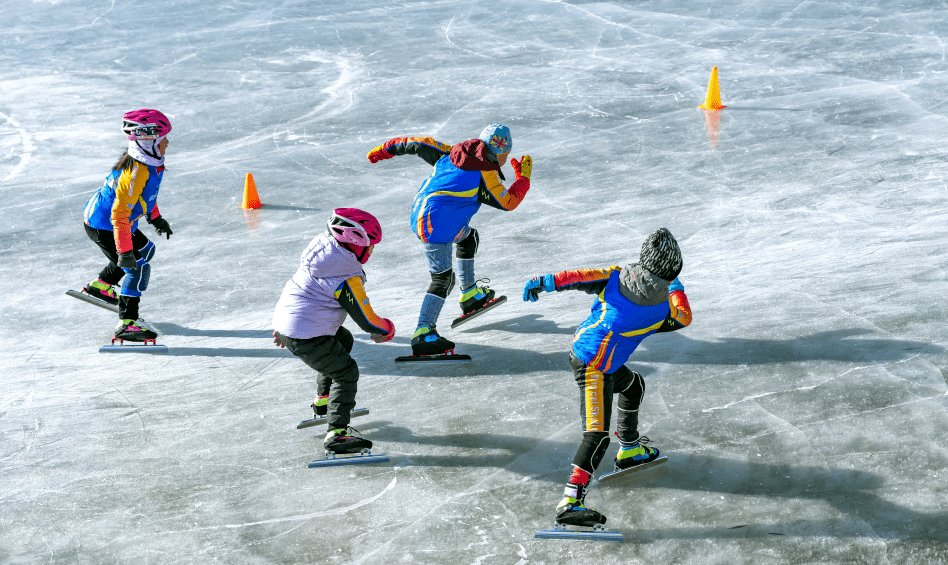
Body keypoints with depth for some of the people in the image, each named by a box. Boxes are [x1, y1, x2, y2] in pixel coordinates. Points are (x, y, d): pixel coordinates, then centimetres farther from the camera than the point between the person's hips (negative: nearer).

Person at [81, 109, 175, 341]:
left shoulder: (149, 162, -3)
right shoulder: (134, 173, -34)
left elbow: (146, 191, 19)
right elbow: (120, 214, -35)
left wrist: (155, 218, 25)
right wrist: (124, 251, -34)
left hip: (101, 216, 10)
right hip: (102, 227, -10)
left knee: (145, 250, 27)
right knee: (138, 267, -13)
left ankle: (101, 286, 39)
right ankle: (127, 323, -11)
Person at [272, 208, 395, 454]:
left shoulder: (322, 245, 5)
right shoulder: (347, 279, -22)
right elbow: (368, 322, -17)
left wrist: (283, 324, 29)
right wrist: (387, 330, 6)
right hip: (306, 338, -10)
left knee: (343, 340, 29)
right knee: (346, 372, -2)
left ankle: (324, 399, 42)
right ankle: (337, 433, -11)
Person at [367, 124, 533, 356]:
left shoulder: (453, 154, 8)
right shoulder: (485, 173, -14)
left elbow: (421, 145, 9)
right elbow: (508, 203, -8)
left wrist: (386, 149, 20)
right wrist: (524, 176, 5)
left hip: (421, 214, 10)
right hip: (435, 228, -10)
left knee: (469, 237, 31)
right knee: (443, 278, -9)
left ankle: (470, 295, 40)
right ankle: (423, 333, -16)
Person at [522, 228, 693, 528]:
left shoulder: (619, 276, 0)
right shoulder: (662, 305, -12)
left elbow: (580, 277, -5)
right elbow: (684, 318, 5)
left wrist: (545, 281, 2)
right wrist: (677, 287, 19)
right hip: (594, 368, -9)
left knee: (634, 385, 32)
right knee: (597, 435, -16)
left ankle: (629, 450, 50)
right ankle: (570, 502, -27)